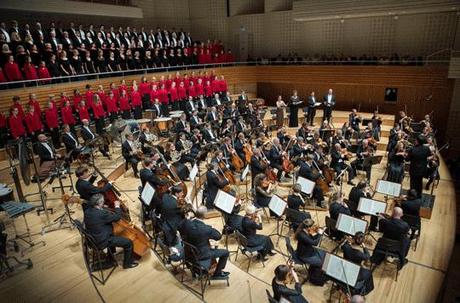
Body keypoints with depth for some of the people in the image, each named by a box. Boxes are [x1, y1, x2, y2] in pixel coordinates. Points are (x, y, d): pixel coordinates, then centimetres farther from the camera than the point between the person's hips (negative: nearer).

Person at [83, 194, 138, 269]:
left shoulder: (87, 211, -5)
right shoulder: (102, 214, -32)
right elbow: (117, 217, -20)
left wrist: (102, 208, 2)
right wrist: (117, 206, -6)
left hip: (93, 238, 10)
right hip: (102, 241, -9)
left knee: (112, 235, 37)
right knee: (128, 243, -3)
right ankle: (128, 263, 17)